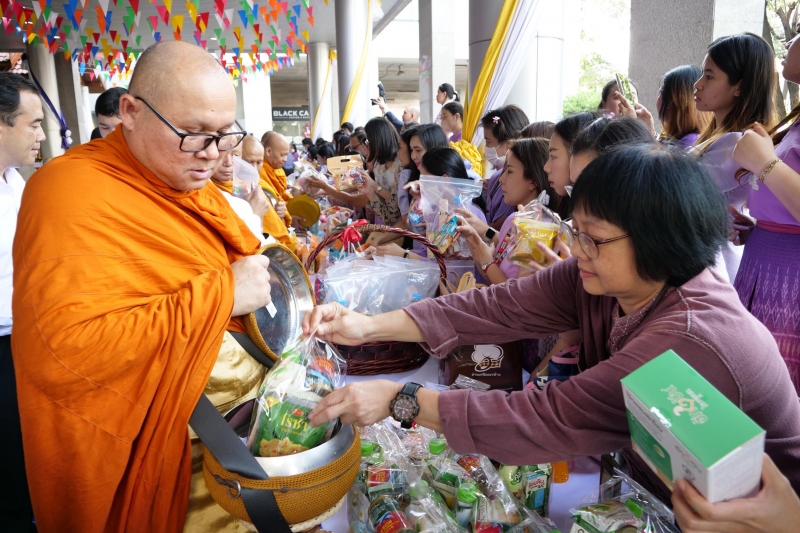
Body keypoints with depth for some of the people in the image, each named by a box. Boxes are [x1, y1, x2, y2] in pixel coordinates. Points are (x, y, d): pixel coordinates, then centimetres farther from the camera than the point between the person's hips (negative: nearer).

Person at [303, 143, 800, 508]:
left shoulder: (696, 342, -35)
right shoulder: (601, 278, -13)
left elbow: (548, 421, -37)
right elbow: (497, 307, -18)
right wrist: (372, 326, -25)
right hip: (643, 481, 6)